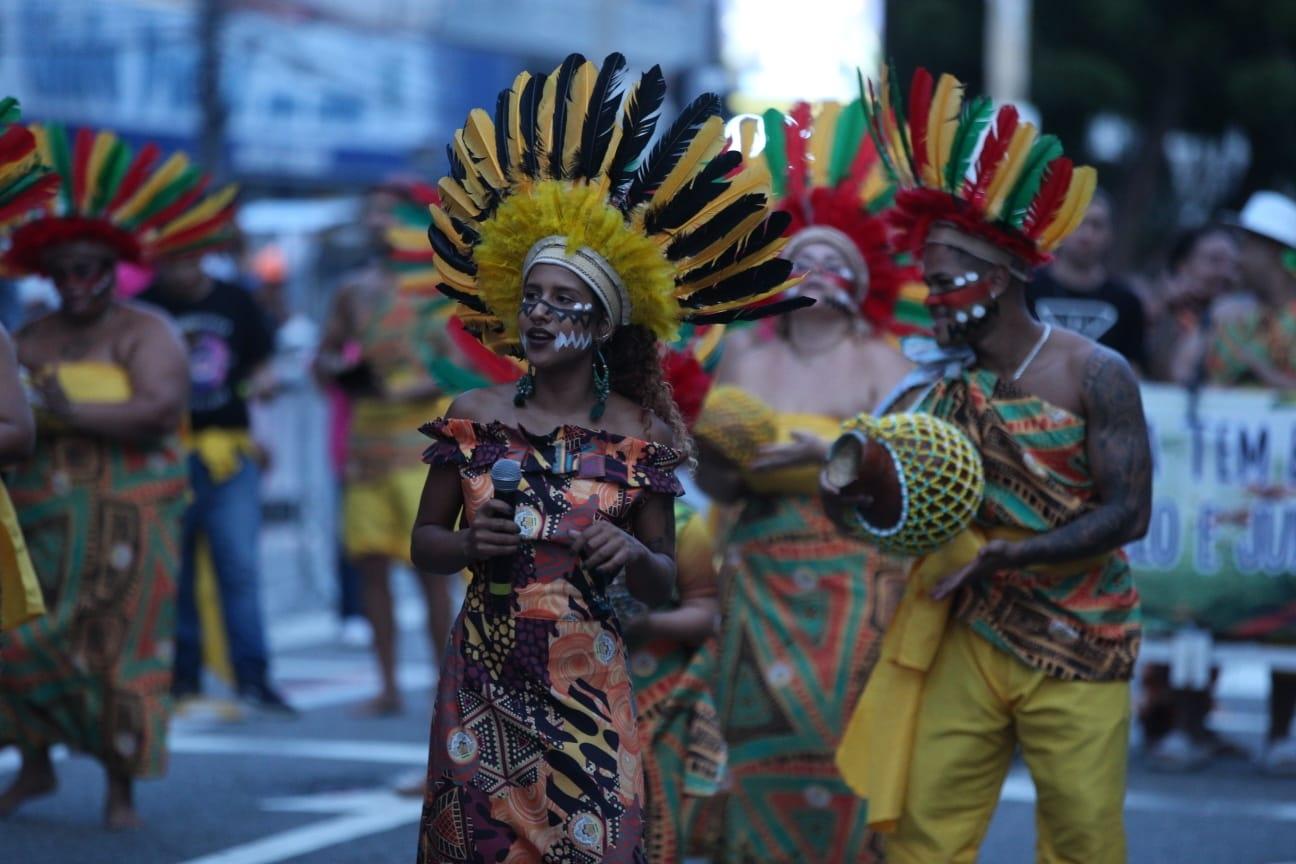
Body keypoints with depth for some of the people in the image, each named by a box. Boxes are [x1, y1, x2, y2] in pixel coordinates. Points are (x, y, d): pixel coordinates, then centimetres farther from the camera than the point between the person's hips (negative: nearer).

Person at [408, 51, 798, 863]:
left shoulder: (637, 436, 0)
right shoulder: (474, 418, 2)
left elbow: (663, 581, 6)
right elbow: (425, 542, 10)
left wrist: (633, 553, -16)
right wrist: (472, 543, -11)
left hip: (587, 689, -1)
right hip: (485, 682, 1)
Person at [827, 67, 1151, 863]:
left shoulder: (1095, 375, -7)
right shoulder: (939, 385, 6)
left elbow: (1129, 512, -13)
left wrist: (1005, 556, -19)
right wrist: (848, 489, -18)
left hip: (1079, 649, -4)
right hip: (969, 641, 4)